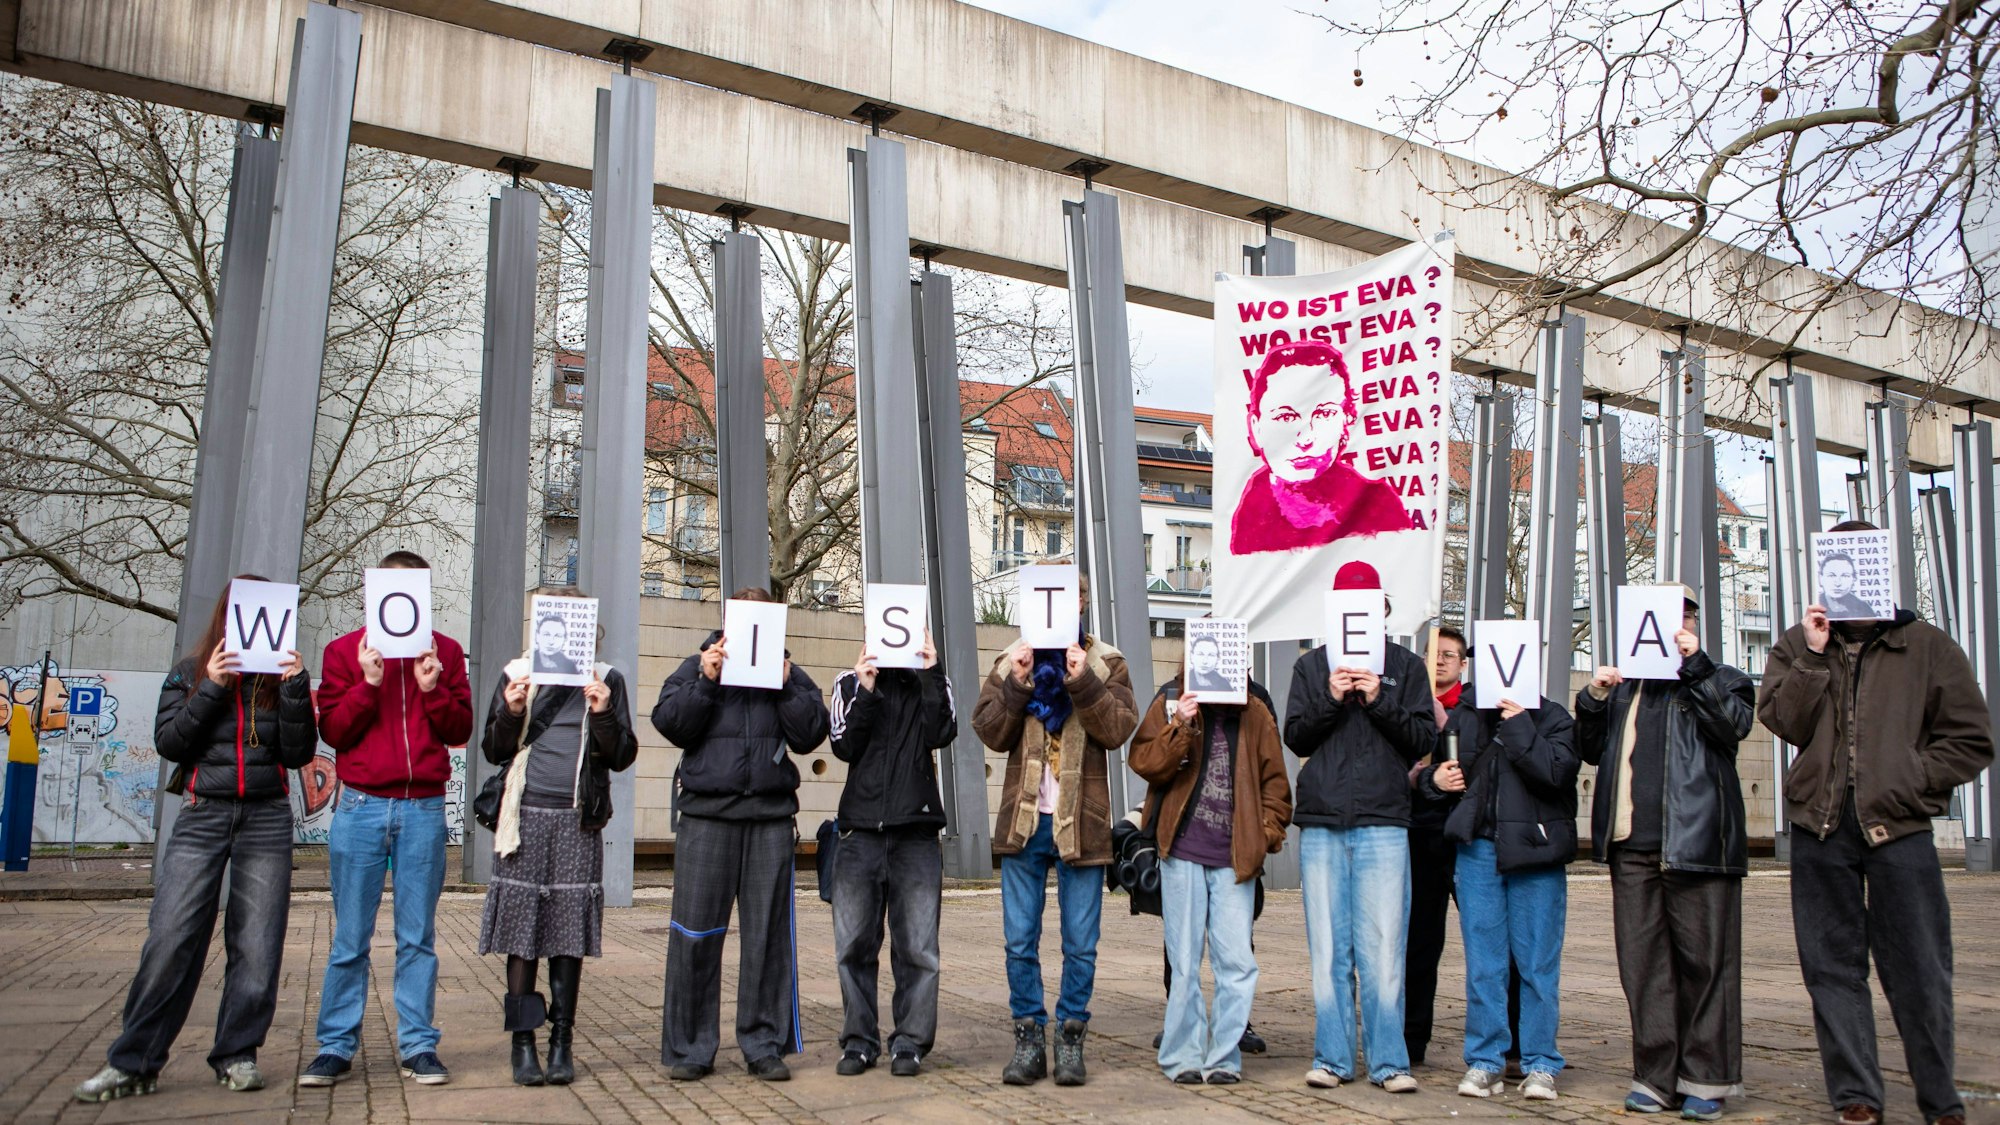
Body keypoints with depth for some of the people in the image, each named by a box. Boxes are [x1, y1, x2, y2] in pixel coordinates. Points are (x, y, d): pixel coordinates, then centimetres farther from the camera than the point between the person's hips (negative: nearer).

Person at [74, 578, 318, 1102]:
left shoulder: (281, 675, 7)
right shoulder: (190, 672, 7)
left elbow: (298, 754, -1)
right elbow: (168, 742, -2)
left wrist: (295, 689, -13)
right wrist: (211, 687, -12)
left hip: (267, 819, 1)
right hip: (202, 817, 0)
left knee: (256, 945, 1)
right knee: (170, 940, -5)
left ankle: (237, 1054, 12)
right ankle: (133, 1063, 5)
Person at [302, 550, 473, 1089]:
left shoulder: (445, 652, 10)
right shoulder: (345, 651, 8)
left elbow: (460, 731, 5)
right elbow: (332, 732, 1)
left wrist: (432, 688, -10)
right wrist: (368, 684, -11)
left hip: (424, 808, 1)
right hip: (361, 807, 0)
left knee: (417, 937, 5)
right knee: (350, 938, 4)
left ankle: (418, 1045, 10)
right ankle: (336, 1047, 13)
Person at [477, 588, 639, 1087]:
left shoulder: (606, 678, 9)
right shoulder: (517, 673, 10)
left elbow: (623, 756, 5)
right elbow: (493, 751, 9)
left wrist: (603, 714, -11)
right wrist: (511, 713, -10)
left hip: (579, 821, 0)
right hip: (527, 816, 0)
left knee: (570, 933, 2)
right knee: (522, 931, -1)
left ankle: (562, 1041, 11)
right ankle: (523, 1042, 8)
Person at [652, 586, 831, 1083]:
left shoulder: (788, 673, 14)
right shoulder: (697, 666, 13)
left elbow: (810, 735, 3)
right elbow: (670, 724, 0)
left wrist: (786, 684, -7)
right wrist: (705, 680, -9)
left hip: (771, 816, 1)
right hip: (707, 813, -1)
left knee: (768, 932, 3)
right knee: (696, 932, -1)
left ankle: (765, 1045, 12)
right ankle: (689, 1048, 9)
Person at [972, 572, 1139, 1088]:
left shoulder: (1106, 663, 5)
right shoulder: (1011, 660, 9)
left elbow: (1119, 730, -8)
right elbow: (989, 732, -1)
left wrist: (1082, 683, -18)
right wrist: (1017, 685, -14)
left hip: (1082, 822, -1)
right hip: (1023, 819, 2)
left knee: (1080, 944, 5)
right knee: (1020, 941, 6)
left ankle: (1071, 1038, 18)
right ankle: (1029, 1039, 17)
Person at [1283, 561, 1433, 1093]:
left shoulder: (1405, 665, 9)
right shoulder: (1311, 666, 13)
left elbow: (1424, 740, 3)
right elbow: (1294, 736, 5)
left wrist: (1380, 701, -11)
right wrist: (1331, 699, -9)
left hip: (1384, 824, -1)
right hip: (1321, 824, 2)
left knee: (1383, 948, -3)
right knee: (1328, 949, 4)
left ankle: (1389, 1061, 7)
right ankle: (1332, 1058, 13)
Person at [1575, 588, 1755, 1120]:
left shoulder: (1721, 681, 11)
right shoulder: (1623, 686, 23)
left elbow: (1733, 725, -9)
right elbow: (1591, 750, 17)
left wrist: (1695, 663, -9)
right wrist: (1593, 699, 1)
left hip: (1695, 842, -4)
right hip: (1631, 845, 4)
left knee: (1704, 961, -1)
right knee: (1642, 962, 4)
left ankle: (1705, 1081, 8)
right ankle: (1657, 1077, 10)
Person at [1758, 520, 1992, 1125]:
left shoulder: (1927, 646, 7)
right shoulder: (1797, 647, 11)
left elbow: (1971, 740, 5)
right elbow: (1780, 720, -4)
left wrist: (1908, 781, -5)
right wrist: (1813, 654, -9)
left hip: (1898, 829, -1)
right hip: (1820, 826, 2)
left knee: (1919, 973, 3)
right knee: (1832, 967, 6)